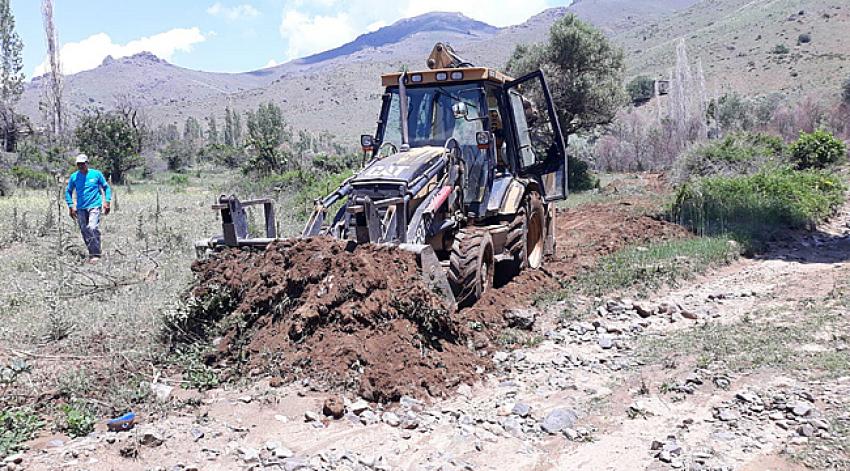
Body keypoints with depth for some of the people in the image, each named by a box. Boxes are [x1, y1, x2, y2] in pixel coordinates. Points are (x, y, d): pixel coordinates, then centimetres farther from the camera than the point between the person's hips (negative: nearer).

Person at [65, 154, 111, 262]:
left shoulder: (96, 174, 0)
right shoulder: (74, 177, 6)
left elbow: (106, 187, 10)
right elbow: (68, 191, 17)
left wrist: (107, 201, 0)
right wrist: (71, 206, 8)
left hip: (94, 206, -4)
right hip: (81, 208, 4)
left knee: (93, 228, -20)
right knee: (85, 231, 6)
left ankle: (96, 254, -16)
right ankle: (91, 253, 19)